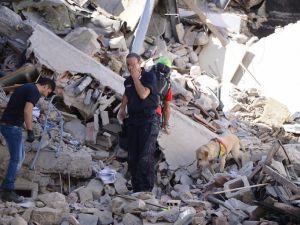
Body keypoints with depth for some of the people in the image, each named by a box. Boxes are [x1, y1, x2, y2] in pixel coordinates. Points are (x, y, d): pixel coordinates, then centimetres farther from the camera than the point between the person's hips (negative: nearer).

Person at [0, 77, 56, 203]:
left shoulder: (25, 88, 19)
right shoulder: (35, 92, -10)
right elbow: (27, 111, -23)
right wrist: (30, 131, -19)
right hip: (13, 126, -9)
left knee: (20, 156, 16)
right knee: (16, 159, -5)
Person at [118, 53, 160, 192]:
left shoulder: (149, 77, -4)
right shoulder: (128, 81, 15)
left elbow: (143, 94, -20)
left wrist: (136, 77, -12)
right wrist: (122, 108, 20)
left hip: (149, 119, -7)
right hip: (133, 120, 7)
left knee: (145, 156, -15)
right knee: (132, 157, 5)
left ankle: (147, 189, -14)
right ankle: (136, 189, 11)